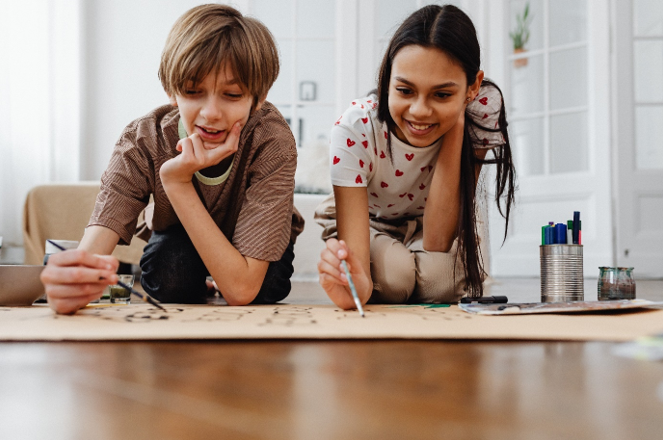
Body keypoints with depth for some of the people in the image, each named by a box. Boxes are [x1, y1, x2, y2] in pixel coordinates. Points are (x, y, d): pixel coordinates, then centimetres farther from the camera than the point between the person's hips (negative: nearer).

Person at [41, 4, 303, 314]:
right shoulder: (143, 141, -29)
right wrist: (69, 283, -67)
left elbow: (241, 288, -39)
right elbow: (92, 249, -41)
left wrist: (178, 182, -45)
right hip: (178, 245, 1)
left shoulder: (272, 143, -36)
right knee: (170, 257, -33)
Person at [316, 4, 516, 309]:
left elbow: (437, 243, -33)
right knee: (393, 273, -33)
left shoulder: (482, 111, -30)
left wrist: (456, 125, -39)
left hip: (433, 225, 2)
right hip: (366, 223, -1)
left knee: (438, 273, -31)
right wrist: (356, 286, -65)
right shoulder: (355, 130, -33)